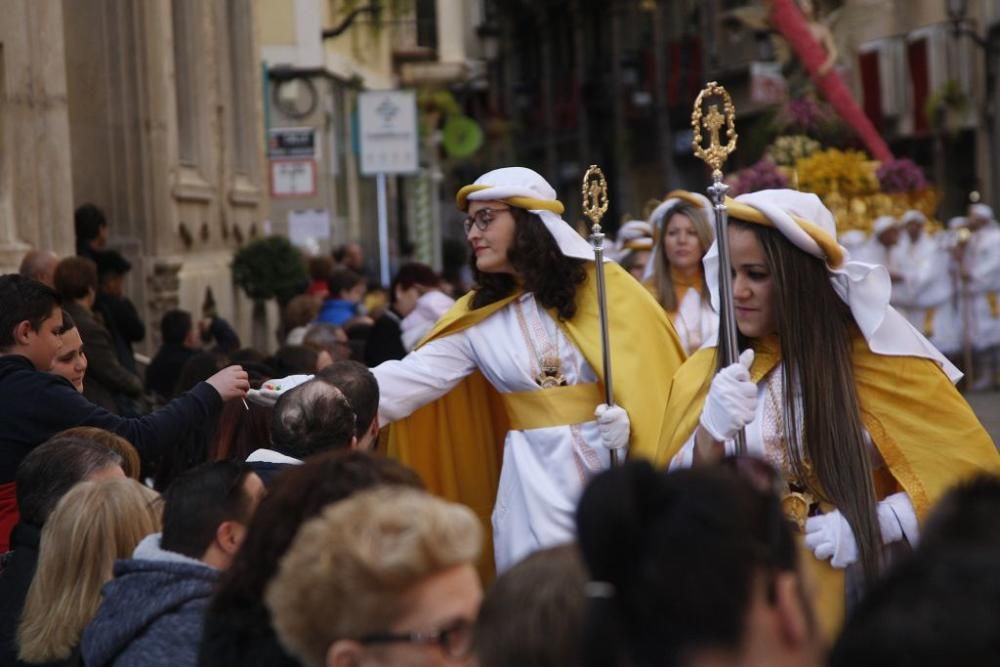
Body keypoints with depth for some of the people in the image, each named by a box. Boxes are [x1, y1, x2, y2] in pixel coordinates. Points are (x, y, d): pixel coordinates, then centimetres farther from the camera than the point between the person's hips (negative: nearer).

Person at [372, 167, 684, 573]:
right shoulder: (477, 317, 4)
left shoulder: (602, 285, 0)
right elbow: (412, 377, -5)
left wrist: (631, 420, -18)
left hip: (617, 464, -1)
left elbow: (655, 374, -1)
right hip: (537, 475, 2)